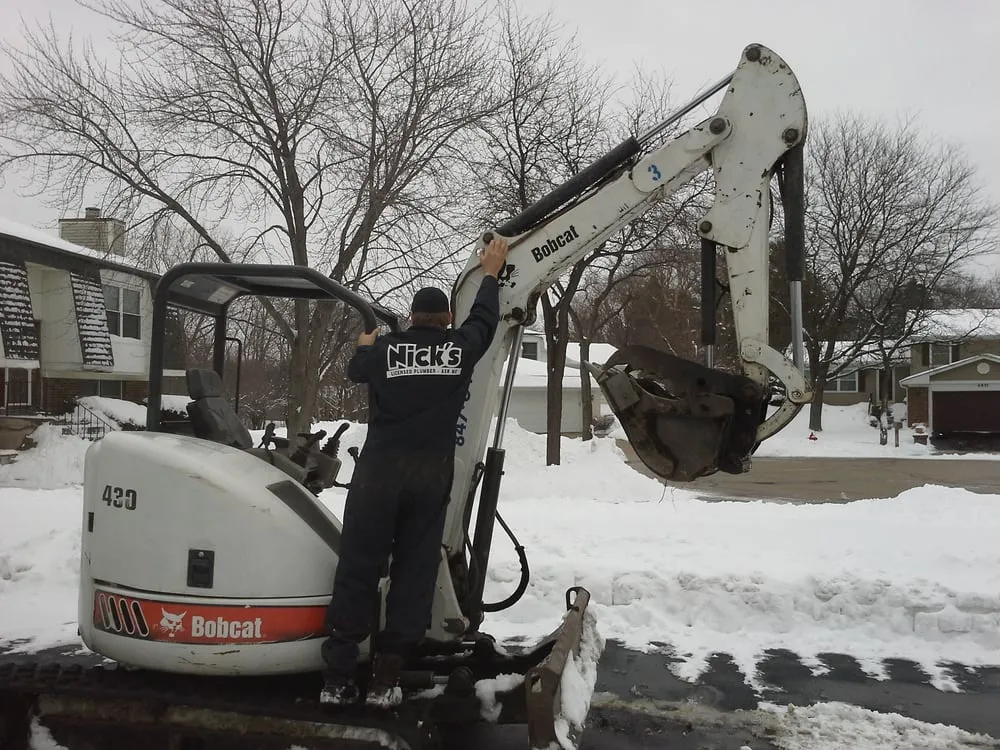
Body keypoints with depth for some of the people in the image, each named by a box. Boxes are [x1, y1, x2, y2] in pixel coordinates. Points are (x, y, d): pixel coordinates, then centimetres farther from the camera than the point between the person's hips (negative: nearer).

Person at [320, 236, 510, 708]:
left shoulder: (385, 349, 5)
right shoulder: (460, 347, 4)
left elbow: (354, 371, 26)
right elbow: (484, 317, 24)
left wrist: (365, 347, 48)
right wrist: (491, 272, 39)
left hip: (379, 469, 0)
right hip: (432, 473, 0)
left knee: (358, 568, 4)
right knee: (415, 572, 5)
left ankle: (337, 678, 6)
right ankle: (385, 681, 6)